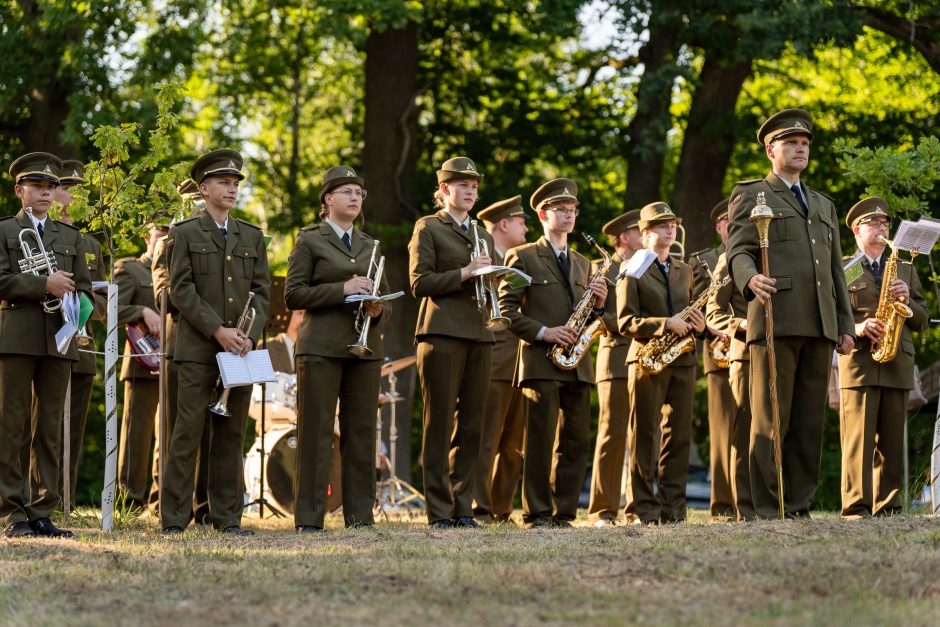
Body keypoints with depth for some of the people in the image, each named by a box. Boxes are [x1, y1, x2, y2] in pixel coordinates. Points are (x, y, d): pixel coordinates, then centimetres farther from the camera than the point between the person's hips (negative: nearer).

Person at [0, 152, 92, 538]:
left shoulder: (71, 237, 21)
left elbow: (83, 287, 16)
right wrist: (45, 285, -13)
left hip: (59, 341, 4)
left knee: (50, 430, 3)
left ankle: (42, 513, 5)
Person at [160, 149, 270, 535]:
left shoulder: (252, 237, 17)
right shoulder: (185, 234, 4)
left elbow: (262, 291, 11)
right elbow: (181, 289, -5)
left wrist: (249, 335, -6)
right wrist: (217, 330, -14)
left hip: (240, 348, 4)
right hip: (198, 349, -4)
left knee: (231, 435, 5)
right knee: (188, 432, -6)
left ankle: (227, 517, 8)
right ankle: (174, 518, -4)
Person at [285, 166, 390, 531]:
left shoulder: (370, 247, 20)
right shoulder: (309, 241, 4)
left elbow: (386, 301, 21)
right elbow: (293, 294, -5)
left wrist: (377, 310, -3)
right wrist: (342, 290, -14)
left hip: (365, 348, 5)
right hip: (321, 347, -5)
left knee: (361, 432, 3)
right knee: (315, 431, -5)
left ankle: (360, 515, 7)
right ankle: (309, 518, -4)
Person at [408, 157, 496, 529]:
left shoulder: (483, 236, 23)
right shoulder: (428, 229, 4)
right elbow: (420, 283, -6)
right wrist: (464, 273, -15)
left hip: (479, 336, 6)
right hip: (442, 334, -6)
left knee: (471, 426, 4)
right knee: (439, 424, -5)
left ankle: (463, 508, 9)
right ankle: (438, 512, -4)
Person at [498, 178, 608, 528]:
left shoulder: (581, 264, 22)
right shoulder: (523, 257, 3)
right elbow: (506, 310, -4)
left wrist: (598, 304, 2)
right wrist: (542, 332, -14)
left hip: (577, 364, 6)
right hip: (540, 362, -6)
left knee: (576, 442, 3)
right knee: (540, 441, -7)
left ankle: (564, 513, 8)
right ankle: (537, 514, -4)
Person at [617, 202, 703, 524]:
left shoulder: (684, 271, 19)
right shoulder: (633, 271, 1)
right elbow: (626, 322, -8)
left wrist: (697, 325, 2)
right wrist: (665, 324, -19)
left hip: (682, 362, 5)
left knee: (679, 437, 2)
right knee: (644, 437, -3)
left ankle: (672, 507, 5)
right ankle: (642, 508, -2)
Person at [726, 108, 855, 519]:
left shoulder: (823, 206, 27)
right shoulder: (750, 196, 9)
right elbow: (738, 251, -4)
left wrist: (846, 326, 16)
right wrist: (751, 279, -27)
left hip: (819, 328, 6)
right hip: (776, 322, -6)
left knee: (809, 421, 2)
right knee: (770, 419, -8)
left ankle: (799, 508, 5)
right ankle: (768, 512, -9)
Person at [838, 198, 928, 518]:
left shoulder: (905, 270, 22)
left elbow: (922, 320, 18)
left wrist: (907, 300, -2)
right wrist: (857, 328, -14)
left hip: (897, 366, 4)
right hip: (858, 363, -4)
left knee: (891, 441, 2)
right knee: (857, 439, -10)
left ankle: (887, 508, 5)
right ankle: (856, 507, -11)